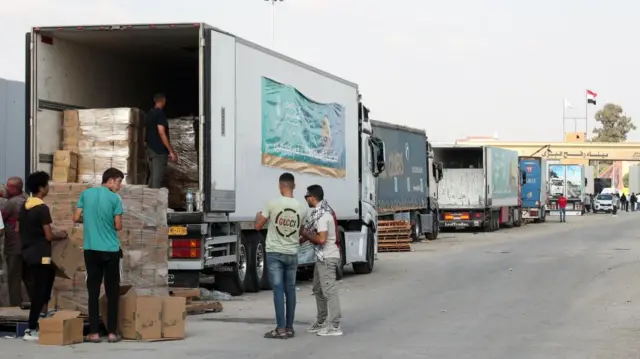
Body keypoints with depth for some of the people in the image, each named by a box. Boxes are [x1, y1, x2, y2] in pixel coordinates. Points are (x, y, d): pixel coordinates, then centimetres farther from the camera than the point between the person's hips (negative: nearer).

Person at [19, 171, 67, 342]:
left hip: (28, 252, 9)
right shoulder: (42, 208, -18)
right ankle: (31, 330, -3)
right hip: (40, 254, -9)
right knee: (40, 291, -3)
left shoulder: (24, 206, 8)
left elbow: (18, 229, 17)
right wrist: (60, 235, -1)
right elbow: (49, 236, -19)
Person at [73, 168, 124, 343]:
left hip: (91, 249, 3)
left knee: (93, 291, 5)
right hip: (110, 250, -3)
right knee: (112, 292, 4)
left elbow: (76, 218, 7)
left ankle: (94, 333, 3)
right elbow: (118, 226, -7)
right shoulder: (114, 198, -6)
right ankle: (112, 332, 3)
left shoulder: (86, 194, 5)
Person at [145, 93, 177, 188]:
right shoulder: (160, 113, -13)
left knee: (152, 177, 13)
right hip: (159, 151, -9)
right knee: (157, 179, -9)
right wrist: (171, 151, -19)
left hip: (150, 149, 9)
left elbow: (145, 132, 18)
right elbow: (162, 133, -20)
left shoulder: (149, 113, 12)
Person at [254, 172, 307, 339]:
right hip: (292, 254, 3)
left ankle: (281, 329, -7)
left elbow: (258, 226, -1)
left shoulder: (273, 204, -11)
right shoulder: (301, 208, -1)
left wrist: (258, 216, 20)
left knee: (278, 290, -4)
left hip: (275, 253, -3)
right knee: (290, 290, 10)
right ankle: (289, 328, 13)